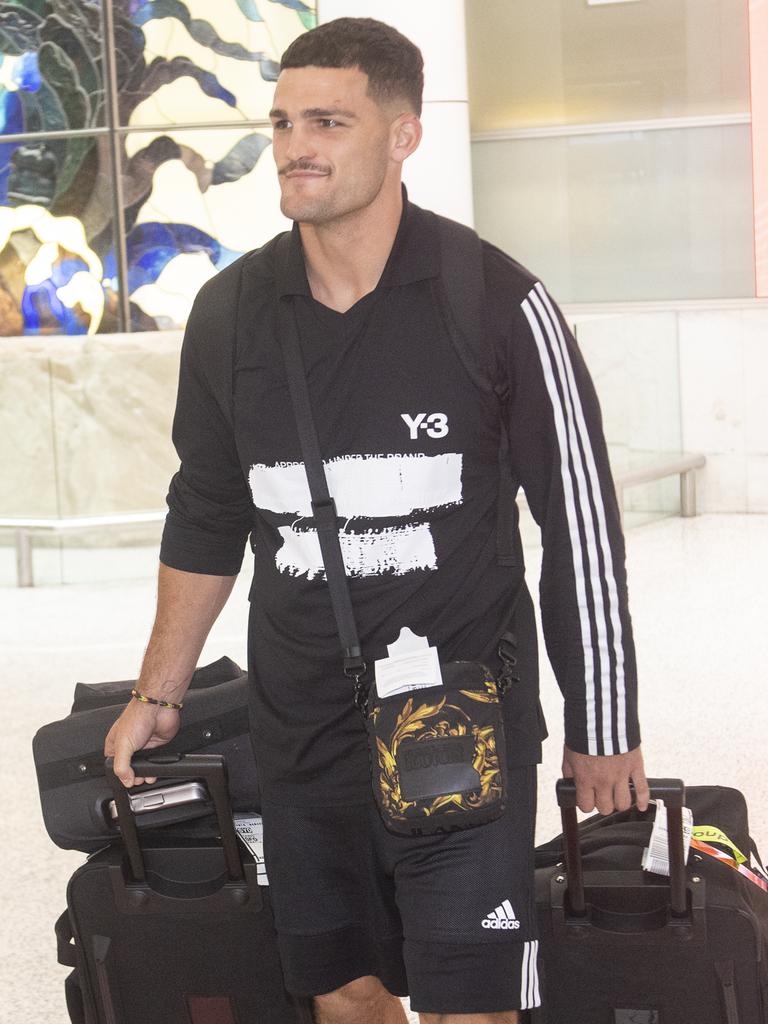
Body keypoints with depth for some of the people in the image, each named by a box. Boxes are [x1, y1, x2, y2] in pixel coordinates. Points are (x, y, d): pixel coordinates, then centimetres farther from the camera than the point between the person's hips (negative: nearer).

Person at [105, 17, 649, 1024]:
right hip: (299, 733, 4)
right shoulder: (230, 311, 2)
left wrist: (602, 730, -2)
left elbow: (580, 525, -5)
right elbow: (206, 517, 14)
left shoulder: (498, 302, -10)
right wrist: (159, 695, 17)